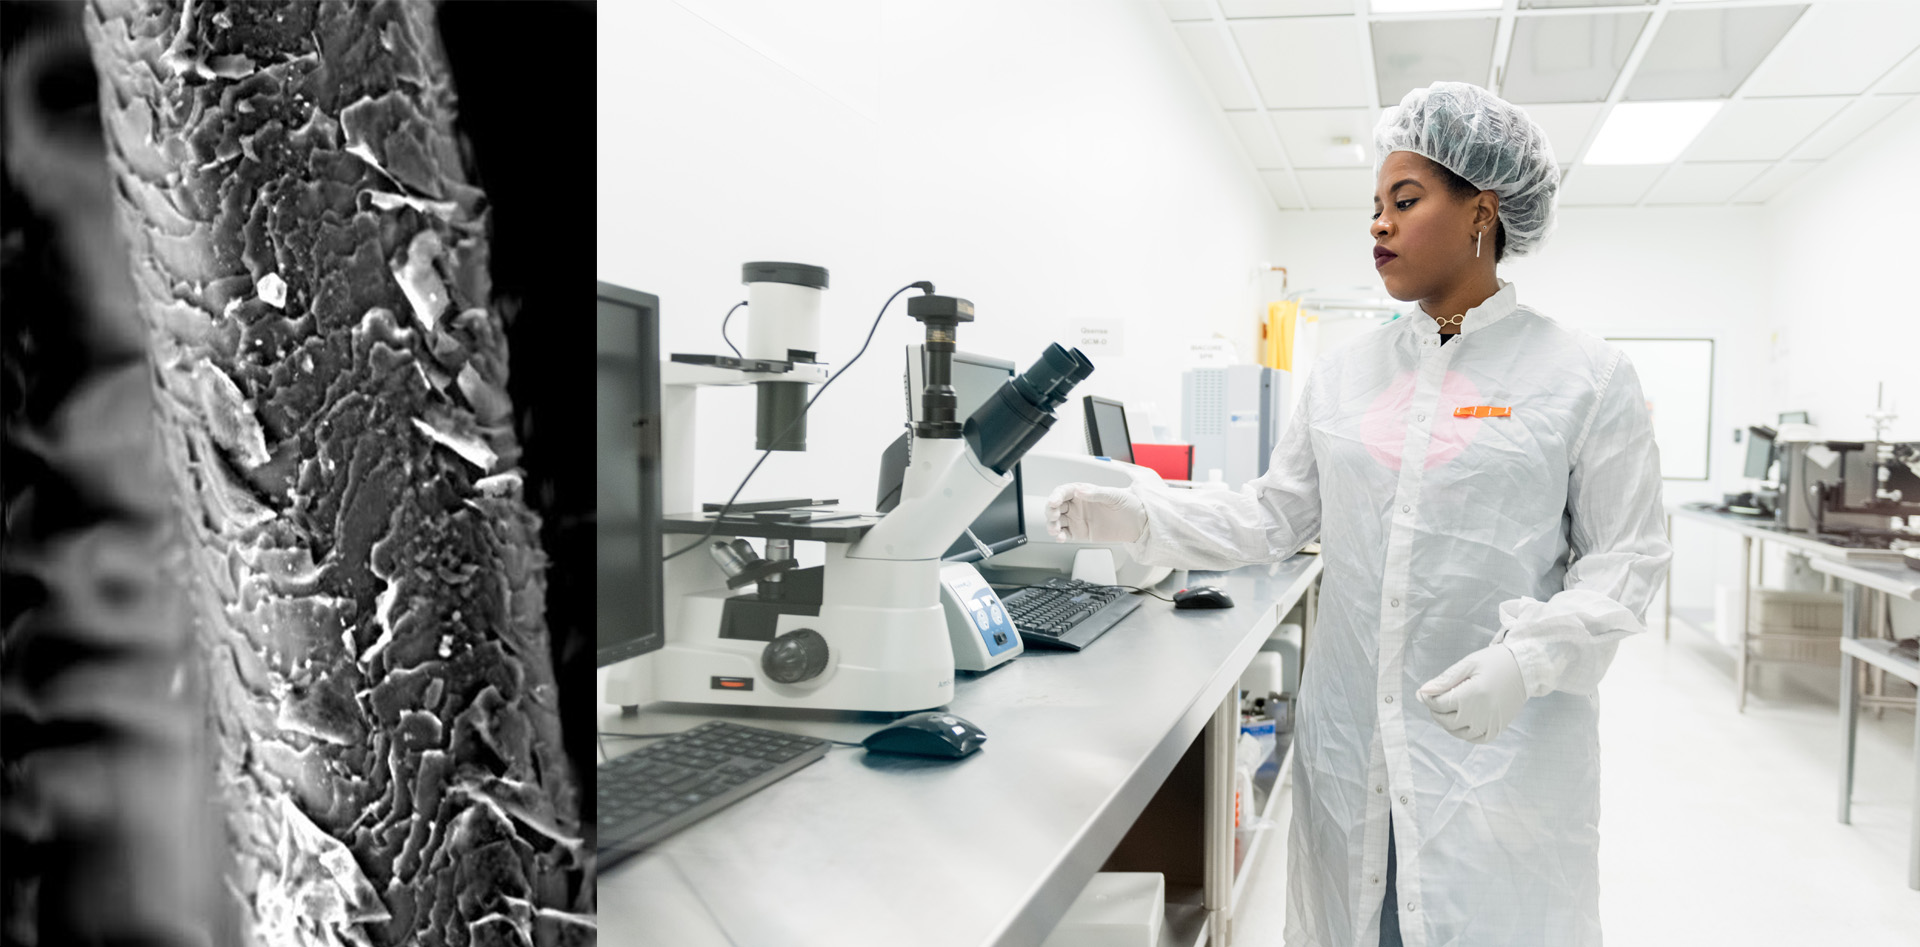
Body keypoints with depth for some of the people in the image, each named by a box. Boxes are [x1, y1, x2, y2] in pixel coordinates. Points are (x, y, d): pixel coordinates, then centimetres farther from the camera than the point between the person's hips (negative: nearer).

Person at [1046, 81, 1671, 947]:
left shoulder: (1584, 378, -4)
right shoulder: (1345, 374, 8)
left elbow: (1624, 556, -4)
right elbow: (1274, 517, 8)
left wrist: (1528, 656, -21)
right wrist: (1138, 520, -5)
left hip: (1505, 748, -3)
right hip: (1349, 746, 4)